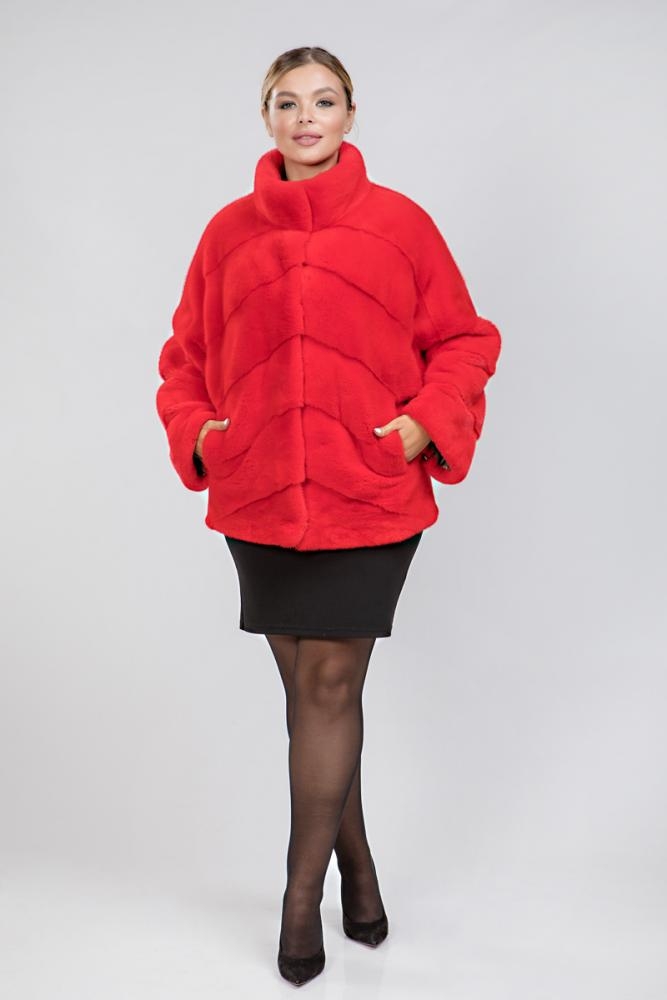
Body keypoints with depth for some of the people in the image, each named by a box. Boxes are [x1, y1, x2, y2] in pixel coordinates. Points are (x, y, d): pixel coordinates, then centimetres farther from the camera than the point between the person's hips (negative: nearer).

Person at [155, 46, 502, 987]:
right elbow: (187, 353, 14)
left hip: (370, 498, -3)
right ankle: (356, 865, 33)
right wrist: (193, 429, -2)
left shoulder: (401, 223, 0)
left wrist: (428, 422, -9)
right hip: (259, 499, 3)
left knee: (328, 686, 0)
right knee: (312, 688, 12)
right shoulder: (228, 231, 7)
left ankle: (303, 892, 17)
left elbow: (464, 341, 5)